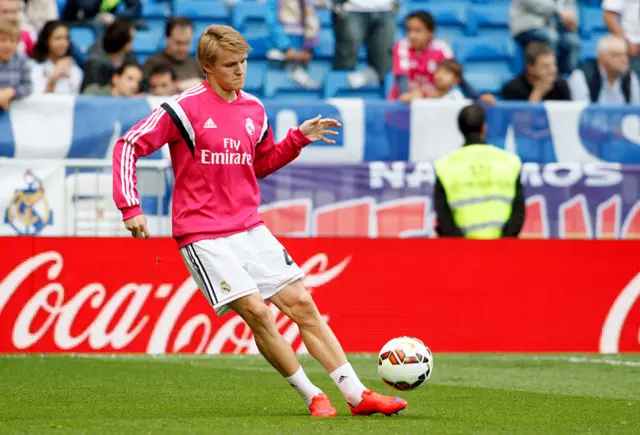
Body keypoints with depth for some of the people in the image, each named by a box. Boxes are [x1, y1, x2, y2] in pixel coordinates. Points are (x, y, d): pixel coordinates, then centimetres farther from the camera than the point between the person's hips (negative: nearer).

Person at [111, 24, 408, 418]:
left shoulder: (253, 109, 9)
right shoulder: (185, 108, -10)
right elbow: (129, 146, -9)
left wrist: (299, 138, 10)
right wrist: (130, 207, -17)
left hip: (250, 229, 6)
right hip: (204, 235, -6)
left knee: (302, 303, 2)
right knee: (256, 311, -16)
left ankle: (359, 396, 5)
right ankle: (312, 396, -1)